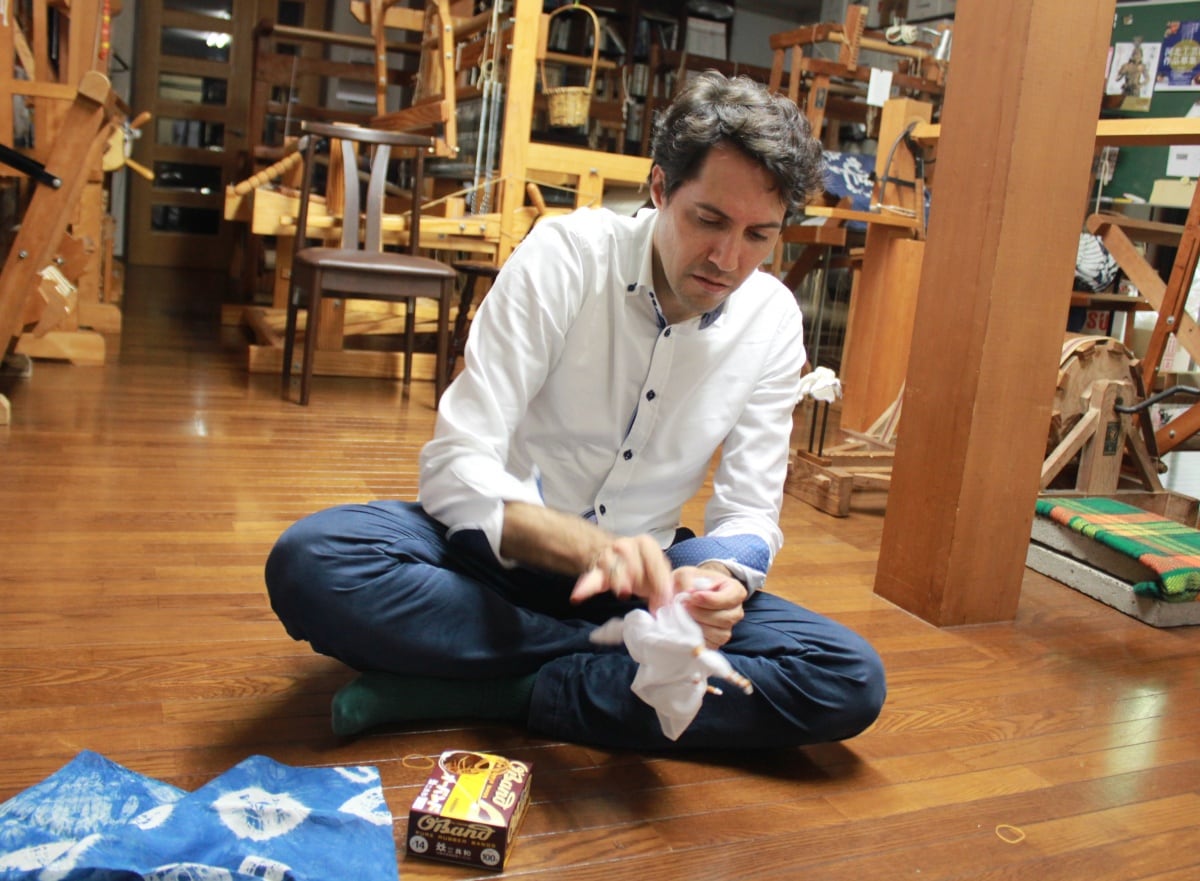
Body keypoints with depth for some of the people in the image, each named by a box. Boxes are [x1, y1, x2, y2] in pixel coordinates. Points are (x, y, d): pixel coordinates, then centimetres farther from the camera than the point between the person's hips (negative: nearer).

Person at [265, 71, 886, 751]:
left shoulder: (772, 321, -5)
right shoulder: (565, 255, -15)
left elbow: (750, 513, -4)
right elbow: (455, 468, -20)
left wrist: (722, 578, -29)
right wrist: (588, 546, -38)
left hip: (643, 567, 3)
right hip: (502, 546, -2)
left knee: (853, 682, -21)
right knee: (309, 561, -31)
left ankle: (501, 691, -22)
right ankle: (619, 655, -18)